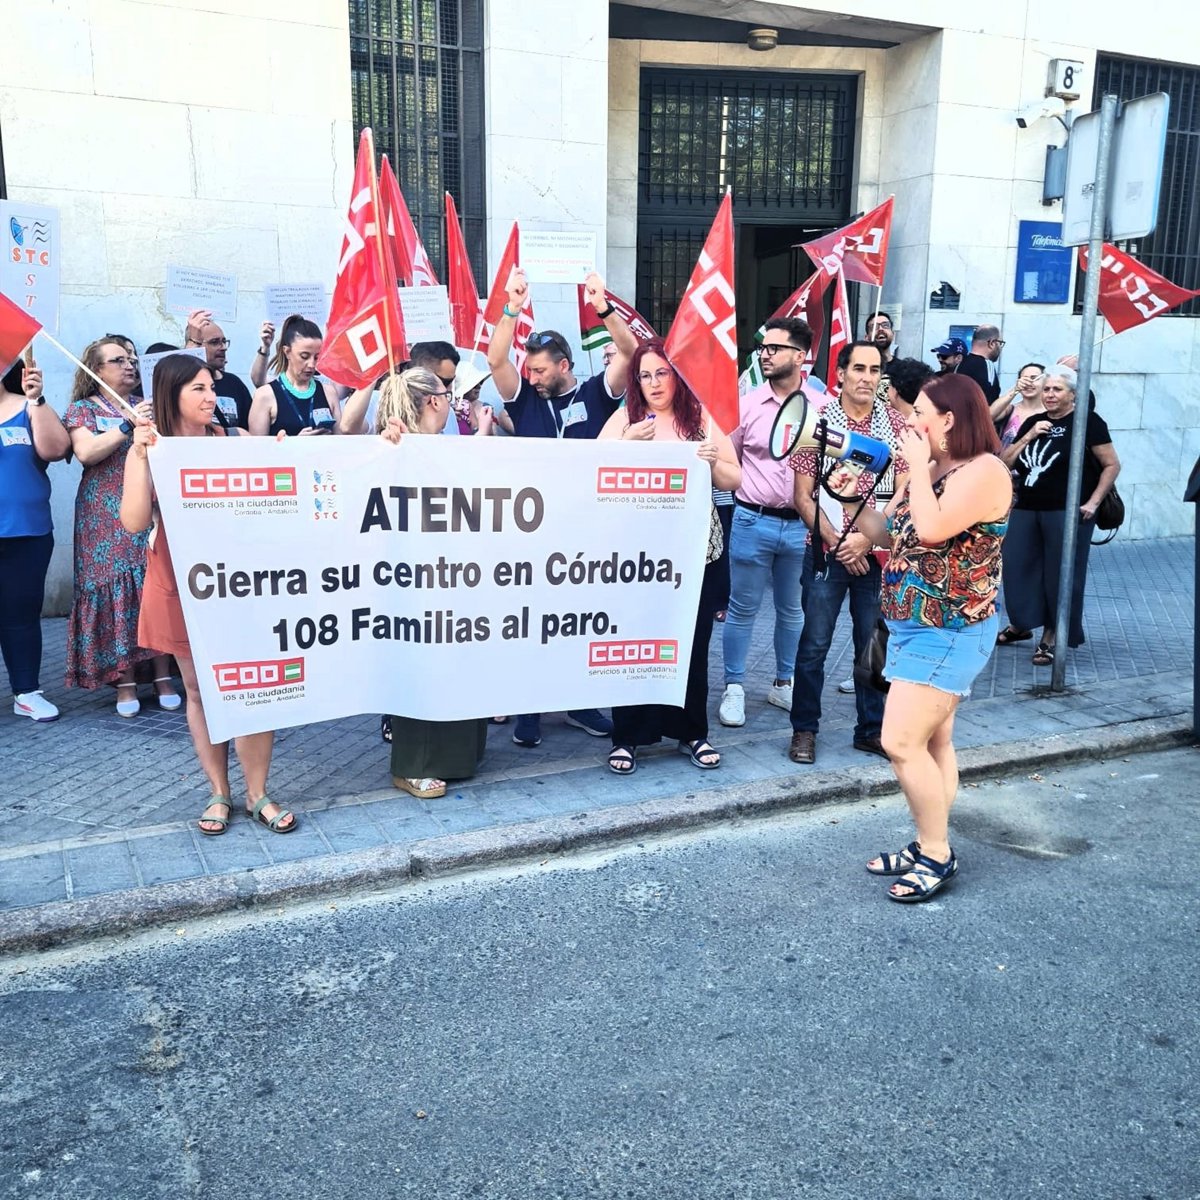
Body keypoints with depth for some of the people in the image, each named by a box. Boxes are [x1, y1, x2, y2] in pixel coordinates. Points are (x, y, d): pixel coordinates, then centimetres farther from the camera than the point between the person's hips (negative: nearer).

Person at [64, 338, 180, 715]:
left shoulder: (147, 405, 16)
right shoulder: (82, 409, 6)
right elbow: (86, 453, -12)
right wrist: (128, 425, -16)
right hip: (108, 519, -3)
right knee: (116, 595, -4)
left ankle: (163, 677, 5)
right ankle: (125, 682, 4)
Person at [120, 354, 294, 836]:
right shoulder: (149, 450, -1)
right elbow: (134, 522, -14)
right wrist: (140, 454, -19)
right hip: (181, 586, 0)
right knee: (200, 691, 10)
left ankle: (257, 794, 13)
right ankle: (219, 792, 24)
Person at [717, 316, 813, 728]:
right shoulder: (746, 403, -1)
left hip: (801, 525, 1)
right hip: (753, 522, -1)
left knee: (791, 609, 14)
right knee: (742, 609, 6)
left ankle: (783, 684, 29)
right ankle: (734, 687, 18)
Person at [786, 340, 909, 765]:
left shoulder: (895, 424, 4)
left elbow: (903, 495, 2)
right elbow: (803, 498, -2)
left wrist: (867, 537, -11)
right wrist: (837, 543, -10)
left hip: (878, 553, 2)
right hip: (826, 551, -2)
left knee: (874, 645, 8)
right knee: (814, 645, 3)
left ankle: (872, 729, 21)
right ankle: (804, 730, 16)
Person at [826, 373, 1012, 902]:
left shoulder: (983, 470, -16)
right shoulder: (931, 471, 13)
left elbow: (932, 530, -30)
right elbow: (887, 531, 15)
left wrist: (918, 467, -18)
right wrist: (851, 501, 1)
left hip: (950, 630, -9)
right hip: (915, 624, 10)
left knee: (901, 742, -12)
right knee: (933, 743, 13)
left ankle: (937, 855, 2)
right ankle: (928, 845, 22)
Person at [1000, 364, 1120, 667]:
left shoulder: (1088, 421, -6)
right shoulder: (1033, 422, 12)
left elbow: (1112, 465, -6)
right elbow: (1005, 463, 9)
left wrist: (1093, 502, -11)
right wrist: (1028, 437, -4)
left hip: (1067, 513, -6)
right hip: (1026, 510, 6)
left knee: (1060, 576, 2)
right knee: (1017, 568, 6)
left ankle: (1051, 638, 12)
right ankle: (1022, 623, 23)